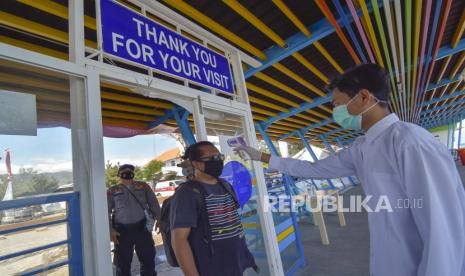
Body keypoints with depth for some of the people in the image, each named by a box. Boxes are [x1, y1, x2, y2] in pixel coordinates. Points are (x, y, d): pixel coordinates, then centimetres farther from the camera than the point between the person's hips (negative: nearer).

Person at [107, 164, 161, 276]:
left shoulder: (143, 186, 7)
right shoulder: (113, 191, 7)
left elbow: (154, 204, 6)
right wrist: (110, 230, -5)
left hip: (142, 228, 0)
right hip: (121, 230, 0)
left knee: (148, 260, 10)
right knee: (123, 263, 12)